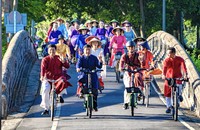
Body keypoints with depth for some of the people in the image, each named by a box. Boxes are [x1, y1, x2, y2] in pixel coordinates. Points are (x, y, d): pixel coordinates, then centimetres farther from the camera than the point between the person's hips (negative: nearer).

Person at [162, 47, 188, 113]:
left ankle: (179, 94, 5)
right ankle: (169, 107, 16)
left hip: (178, 77, -1)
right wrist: (163, 75, -43)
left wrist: (185, 75, -40)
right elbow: (164, 68, -24)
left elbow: (183, 67, -23)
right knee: (167, 93, 0)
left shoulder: (180, 59, -8)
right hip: (168, 78, 1)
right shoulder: (166, 60, -7)